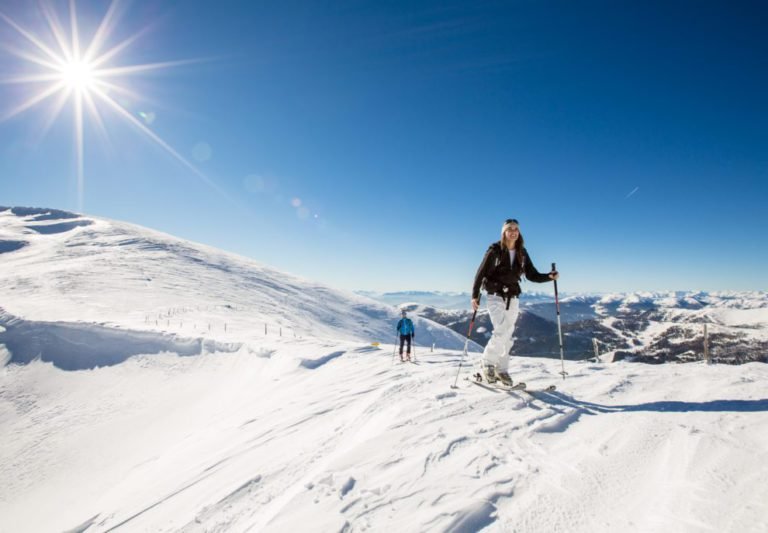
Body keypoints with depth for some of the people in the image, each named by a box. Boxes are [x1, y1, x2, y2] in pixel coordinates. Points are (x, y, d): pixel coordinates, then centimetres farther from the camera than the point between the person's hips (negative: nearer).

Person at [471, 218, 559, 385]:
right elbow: (481, 273, -8)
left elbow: (532, 275, 6)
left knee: (508, 335, 7)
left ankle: (501, 369, 19)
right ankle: (487, 363, 5)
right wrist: (475, 296, -13)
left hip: (513, 298, 5)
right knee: (501, 332, -15)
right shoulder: (495, 250, -7)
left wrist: (549, 277, -12)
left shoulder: (522, 253, 6)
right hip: (496, 296, -5)